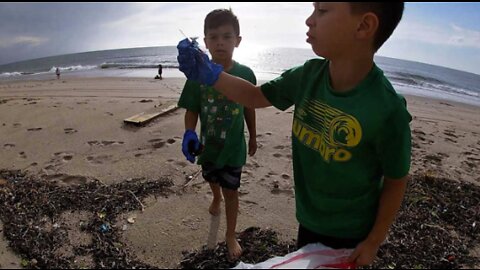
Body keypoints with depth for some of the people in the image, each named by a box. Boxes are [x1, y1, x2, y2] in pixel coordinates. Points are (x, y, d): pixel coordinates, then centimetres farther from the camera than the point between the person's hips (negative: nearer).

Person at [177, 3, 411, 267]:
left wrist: (374, 241, -6)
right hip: (308, 219, 5)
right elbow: (255, 96, -1)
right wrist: (210, 75, -16)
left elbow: (396, 181, -15)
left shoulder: (386, 110, -30)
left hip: (349, 234, -5)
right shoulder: (308, 76, -15)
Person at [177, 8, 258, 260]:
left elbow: (249, 108, -2)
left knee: (231, 190, 7)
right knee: (213, 179, 27)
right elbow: (192, 110, -9)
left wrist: (253, 137, 8)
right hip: (208, 144, 2)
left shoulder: (245, 74, -14)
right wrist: (189, 134, -27)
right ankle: (216, 199, 63)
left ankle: (231, 235, 29)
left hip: (234, 146, -2)